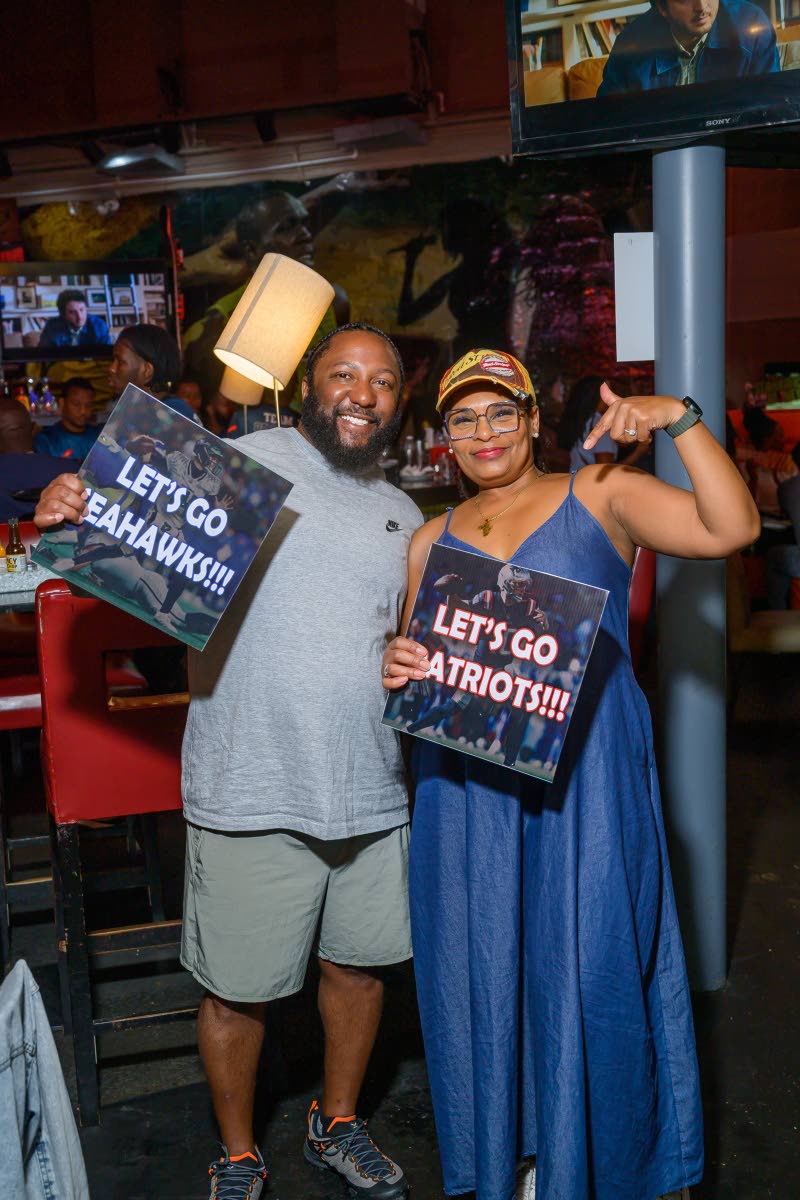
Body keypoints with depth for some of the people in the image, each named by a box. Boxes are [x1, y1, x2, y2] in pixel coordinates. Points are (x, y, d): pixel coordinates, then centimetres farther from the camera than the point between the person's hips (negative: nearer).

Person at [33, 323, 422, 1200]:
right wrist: (71, 511, -29)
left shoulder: (403, 517, 14)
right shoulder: (246, 464, -6)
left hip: (373, 789, 6)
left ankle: (337, 1125, 45)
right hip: (253, 795, -5)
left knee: (358, 963, 19)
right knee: (238, 988, 8)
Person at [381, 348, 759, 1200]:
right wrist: (397, 668, -5)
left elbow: (731, 528, -9)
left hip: (585, 778, -3)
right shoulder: (431, 539, 13)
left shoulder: (598, 496, 2)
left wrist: (678, 419, -16)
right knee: (486, 970, 11)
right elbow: (414, 654, 17)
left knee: (591, 963, 3)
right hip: (469, 788, 4)